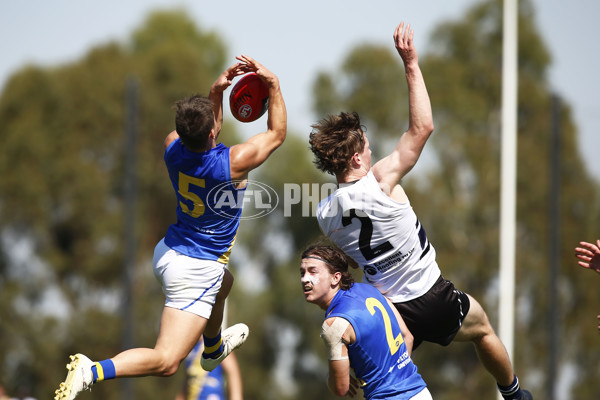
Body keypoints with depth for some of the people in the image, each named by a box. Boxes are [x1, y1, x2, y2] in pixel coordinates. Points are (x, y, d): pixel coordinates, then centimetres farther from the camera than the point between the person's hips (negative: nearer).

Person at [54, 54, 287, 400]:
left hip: (169, 252, 8)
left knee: (223, 281, 41)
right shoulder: (233, 163, -26)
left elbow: (204, 134, 16)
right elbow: (277, 134, -7)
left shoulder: (174, 147, -10)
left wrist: (216, 92, 5)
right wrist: (273, 85, -4)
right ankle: (92, 372, -30)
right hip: (196, 270, -8)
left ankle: (214, 348, 66)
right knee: (166, 362, -11)